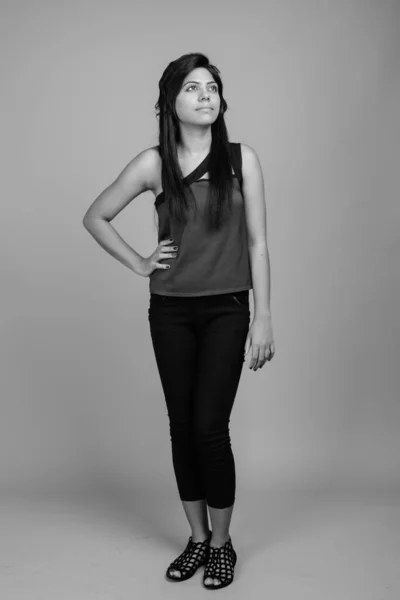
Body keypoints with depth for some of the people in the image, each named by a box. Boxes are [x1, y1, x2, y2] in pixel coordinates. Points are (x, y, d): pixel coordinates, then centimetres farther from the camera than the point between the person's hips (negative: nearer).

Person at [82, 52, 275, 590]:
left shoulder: (242, 159, -2)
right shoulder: (154, 163, -1)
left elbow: (257, 243, -1)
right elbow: (95, 217, 10)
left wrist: (264, 319, -4)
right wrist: (139, 264, 2)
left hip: (226, 310, -1)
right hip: (171, 312, 2)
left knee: (210, 426, -5)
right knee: (182, 426, 8)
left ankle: (222, 543, 15)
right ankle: (197, 539, 25)